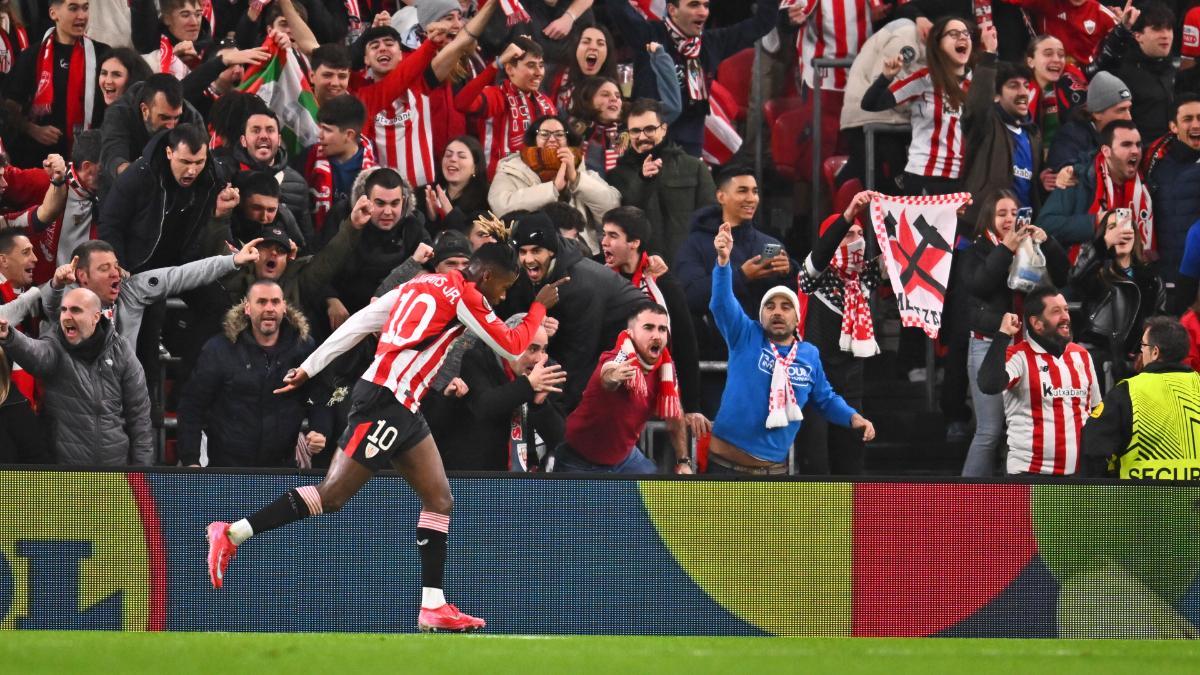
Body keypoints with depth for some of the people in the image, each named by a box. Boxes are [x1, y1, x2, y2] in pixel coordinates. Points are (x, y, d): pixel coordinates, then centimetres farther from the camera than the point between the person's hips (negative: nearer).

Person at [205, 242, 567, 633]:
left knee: (440, 500, 8)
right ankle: (231, 534, -10)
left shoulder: (423, 286, 19)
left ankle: (433, 607, 6)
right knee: (331, 496, -11)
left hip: (402, 409, 10)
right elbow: (512, 346, -1)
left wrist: (308, 368, 17)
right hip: (384, 404, -10)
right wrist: (540, 306, 15)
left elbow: (356, 324, 16)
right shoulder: (464, 294, -6)